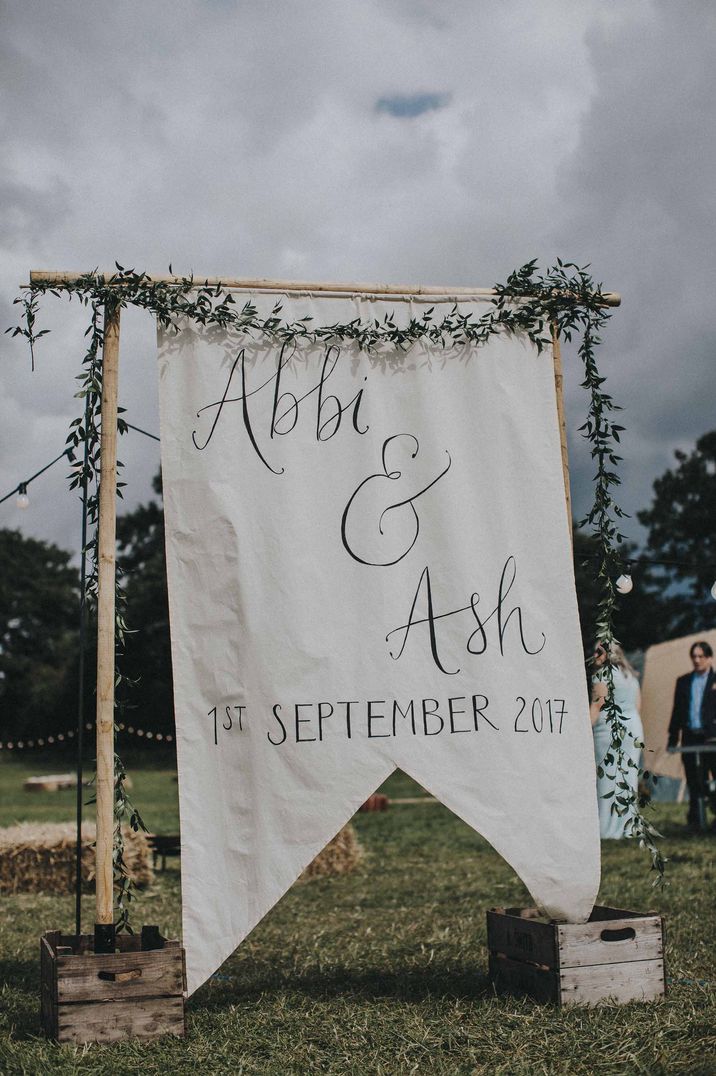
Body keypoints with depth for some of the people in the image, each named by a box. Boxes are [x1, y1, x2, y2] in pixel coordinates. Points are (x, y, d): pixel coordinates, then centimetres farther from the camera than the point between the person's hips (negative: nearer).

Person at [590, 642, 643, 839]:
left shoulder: (602, 674, -6)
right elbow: (638, 704, 19)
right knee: (627, 779, 8)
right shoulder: (631, 675, 18)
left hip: (608, 729, -7)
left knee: (607, 780, -5)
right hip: (634, 729, 8)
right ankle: (627, 827, 9)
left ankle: (608, 830, -5)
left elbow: (596, 706, -13)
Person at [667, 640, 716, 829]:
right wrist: (672, 739, 12)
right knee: (694, 782, 5)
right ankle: (695, 819, 10)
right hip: (691, 738, 3)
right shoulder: (683, 682, 14)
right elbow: (677, 712, 16)